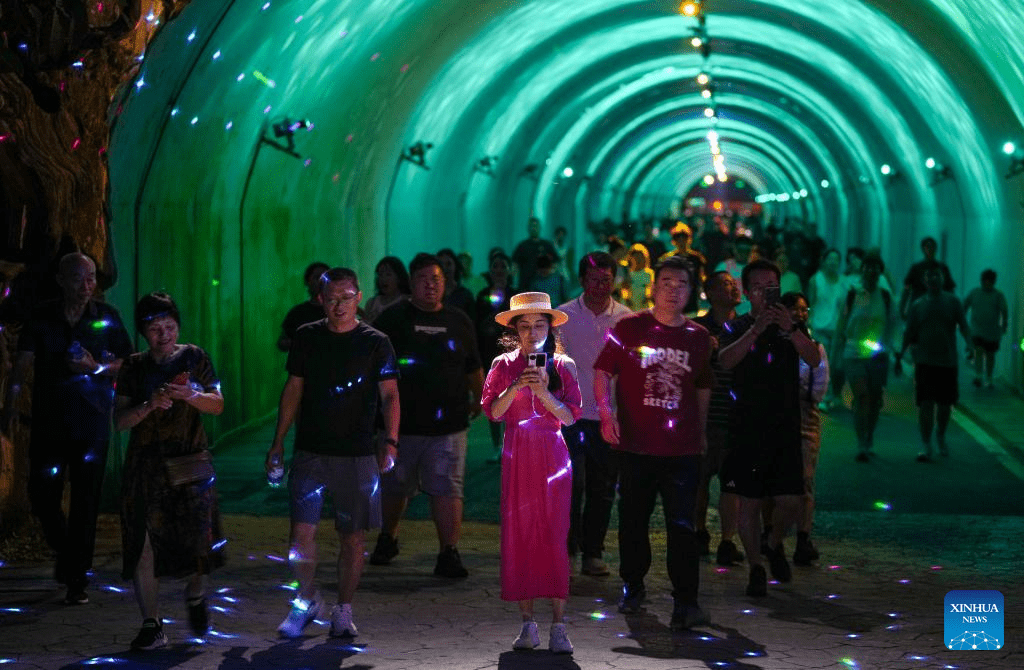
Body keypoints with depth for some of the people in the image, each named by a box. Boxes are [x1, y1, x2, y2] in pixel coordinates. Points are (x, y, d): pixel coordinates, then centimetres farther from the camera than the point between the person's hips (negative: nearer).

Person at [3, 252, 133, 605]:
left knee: (86, 500, -2)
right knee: (42, 495, 2)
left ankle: (77, 579, 5)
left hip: (92, 421, -1)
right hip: (48, 421, 1)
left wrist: (97, 367, -13)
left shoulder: (106, 317, 2)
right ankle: (65, 550, 31)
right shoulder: (42, 318, 1)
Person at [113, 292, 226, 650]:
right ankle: (151, 624, 2)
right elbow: (120, 420, 1)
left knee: (197, 536, -6)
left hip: (190, 461, -1)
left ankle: (195, 596, 26)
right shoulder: (134, 367, 7)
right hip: (145, 463, 1)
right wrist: (149, 406, -17)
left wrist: (191, 395, -18)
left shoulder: (194, 358, 6)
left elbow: (217, 404, 2)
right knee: (144, 540, -5)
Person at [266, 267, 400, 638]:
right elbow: (293, 390, 13)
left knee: (352, 537, 3)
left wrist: (390, 441, -20)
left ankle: (343, 611, 17)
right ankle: (307, 601, 15)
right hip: (310, 451, 1)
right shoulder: (307, 337, 7)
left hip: (357, 454, -1)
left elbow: (389, 396, -6)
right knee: (301, 532, -6)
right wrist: (278, 441, 10)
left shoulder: (375, 343, -1)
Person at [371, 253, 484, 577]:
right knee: (395, 486, 14)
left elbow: (473, 368, 22)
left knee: (447, 488, -9)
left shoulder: (459, 321, 11)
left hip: (448, 425, 0)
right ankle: (387, 538, 36)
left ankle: (449, 553, -8)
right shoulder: (393, 319, 3)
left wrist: (478, 400, 25)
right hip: (402, 422, 0)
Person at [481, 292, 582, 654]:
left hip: (552, 457, -1)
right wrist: (516, 387, -15)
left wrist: (544, 391, -15)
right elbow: (493, 412, -2)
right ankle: (528, 624, 5)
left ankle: (558, 627, -4)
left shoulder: (563, 366, 5)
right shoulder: (504, 365, 7)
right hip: (517, 457, 1)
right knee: (519, 536, -1)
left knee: (555, 537, -6)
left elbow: (570, 416, -2)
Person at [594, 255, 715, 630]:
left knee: (682, 525, -8)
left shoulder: (698, 337, 9)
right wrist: (606, 414, -12)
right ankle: (632, 586, 30)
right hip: (635, 444, 0)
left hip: (682, 448, 1)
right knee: (633, 521, 11)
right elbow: (603, 372, 2)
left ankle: (685, 602, -10)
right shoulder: (629, 329, 1)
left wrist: (701, 433, 21)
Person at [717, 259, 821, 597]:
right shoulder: (736, 327, 4)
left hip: (785, 428, 2)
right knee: (749, 502, -1)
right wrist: (757, 329, -26)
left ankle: (775, 544, 28)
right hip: (747, 428, -1)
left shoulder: (792, 327, 10)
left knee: (790, 502, -2)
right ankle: (756, 568, 12)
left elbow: (814, 359, -8)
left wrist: (789, 329, -23)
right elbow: (726, 361, -15)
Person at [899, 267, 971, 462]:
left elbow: (964, 326, -2)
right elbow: (909, 333, 6)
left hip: (948, 361, 1)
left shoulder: (952, 302, 4)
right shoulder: (917, 305, 4)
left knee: (945, 403, 9)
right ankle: (926, 445, -5)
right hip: (924, 362, -1)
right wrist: (901, 352, -6)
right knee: (926, 403, -10)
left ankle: (940, 435, 36)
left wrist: (970, 345, -18)